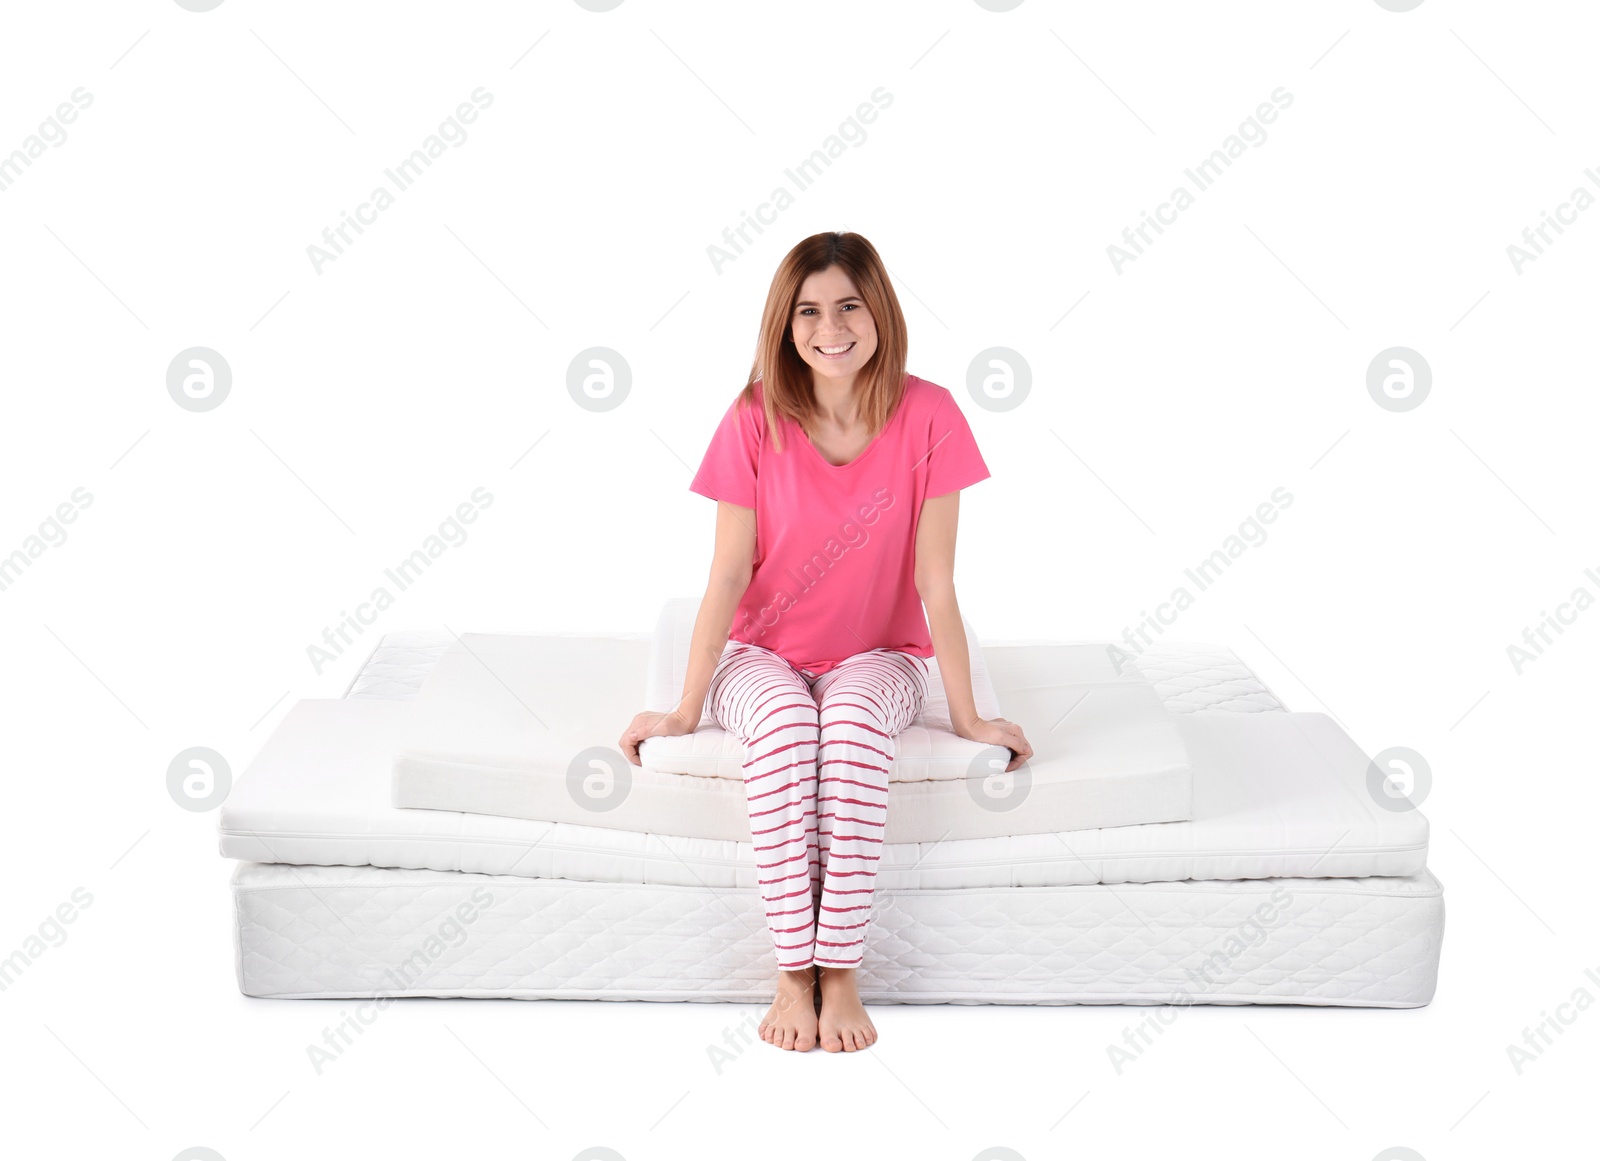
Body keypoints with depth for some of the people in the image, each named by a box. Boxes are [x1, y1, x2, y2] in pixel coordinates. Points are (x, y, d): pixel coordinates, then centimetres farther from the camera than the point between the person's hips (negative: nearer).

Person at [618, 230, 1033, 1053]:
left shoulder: (927, 416, -13)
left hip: (877, 656, 0)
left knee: (854, 719, -35)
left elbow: (935, 580, -10)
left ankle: (840, 971, -27)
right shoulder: (756, 420, -12)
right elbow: (730, 573, -9)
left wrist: (967, 716, -7)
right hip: (764, 656, 0)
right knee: (785, 725, -34)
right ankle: (793, 973, -25)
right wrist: (687, 709, -9)